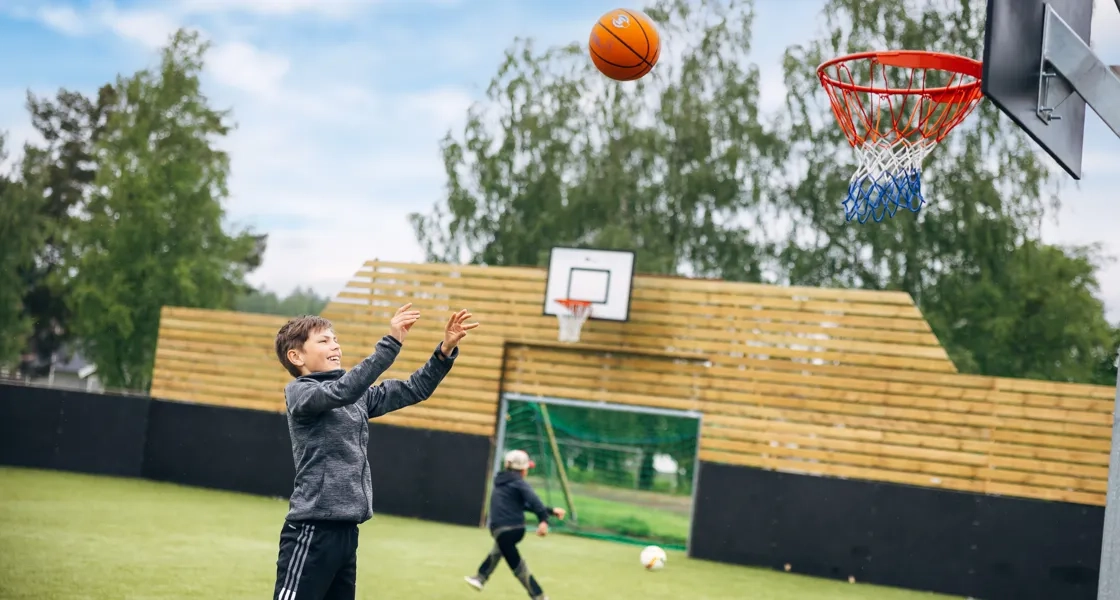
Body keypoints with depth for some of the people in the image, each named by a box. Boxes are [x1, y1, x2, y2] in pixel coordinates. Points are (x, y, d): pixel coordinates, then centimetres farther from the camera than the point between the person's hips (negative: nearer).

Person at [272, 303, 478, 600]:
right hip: (312, 530, -8)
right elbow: (343, 389, -25)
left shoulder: (357, 396, 15)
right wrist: (391, 342, -30)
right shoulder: (298, 393, -6)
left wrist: (446, 349, -2)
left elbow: (414, 390, 13)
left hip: (346, 529, 8)